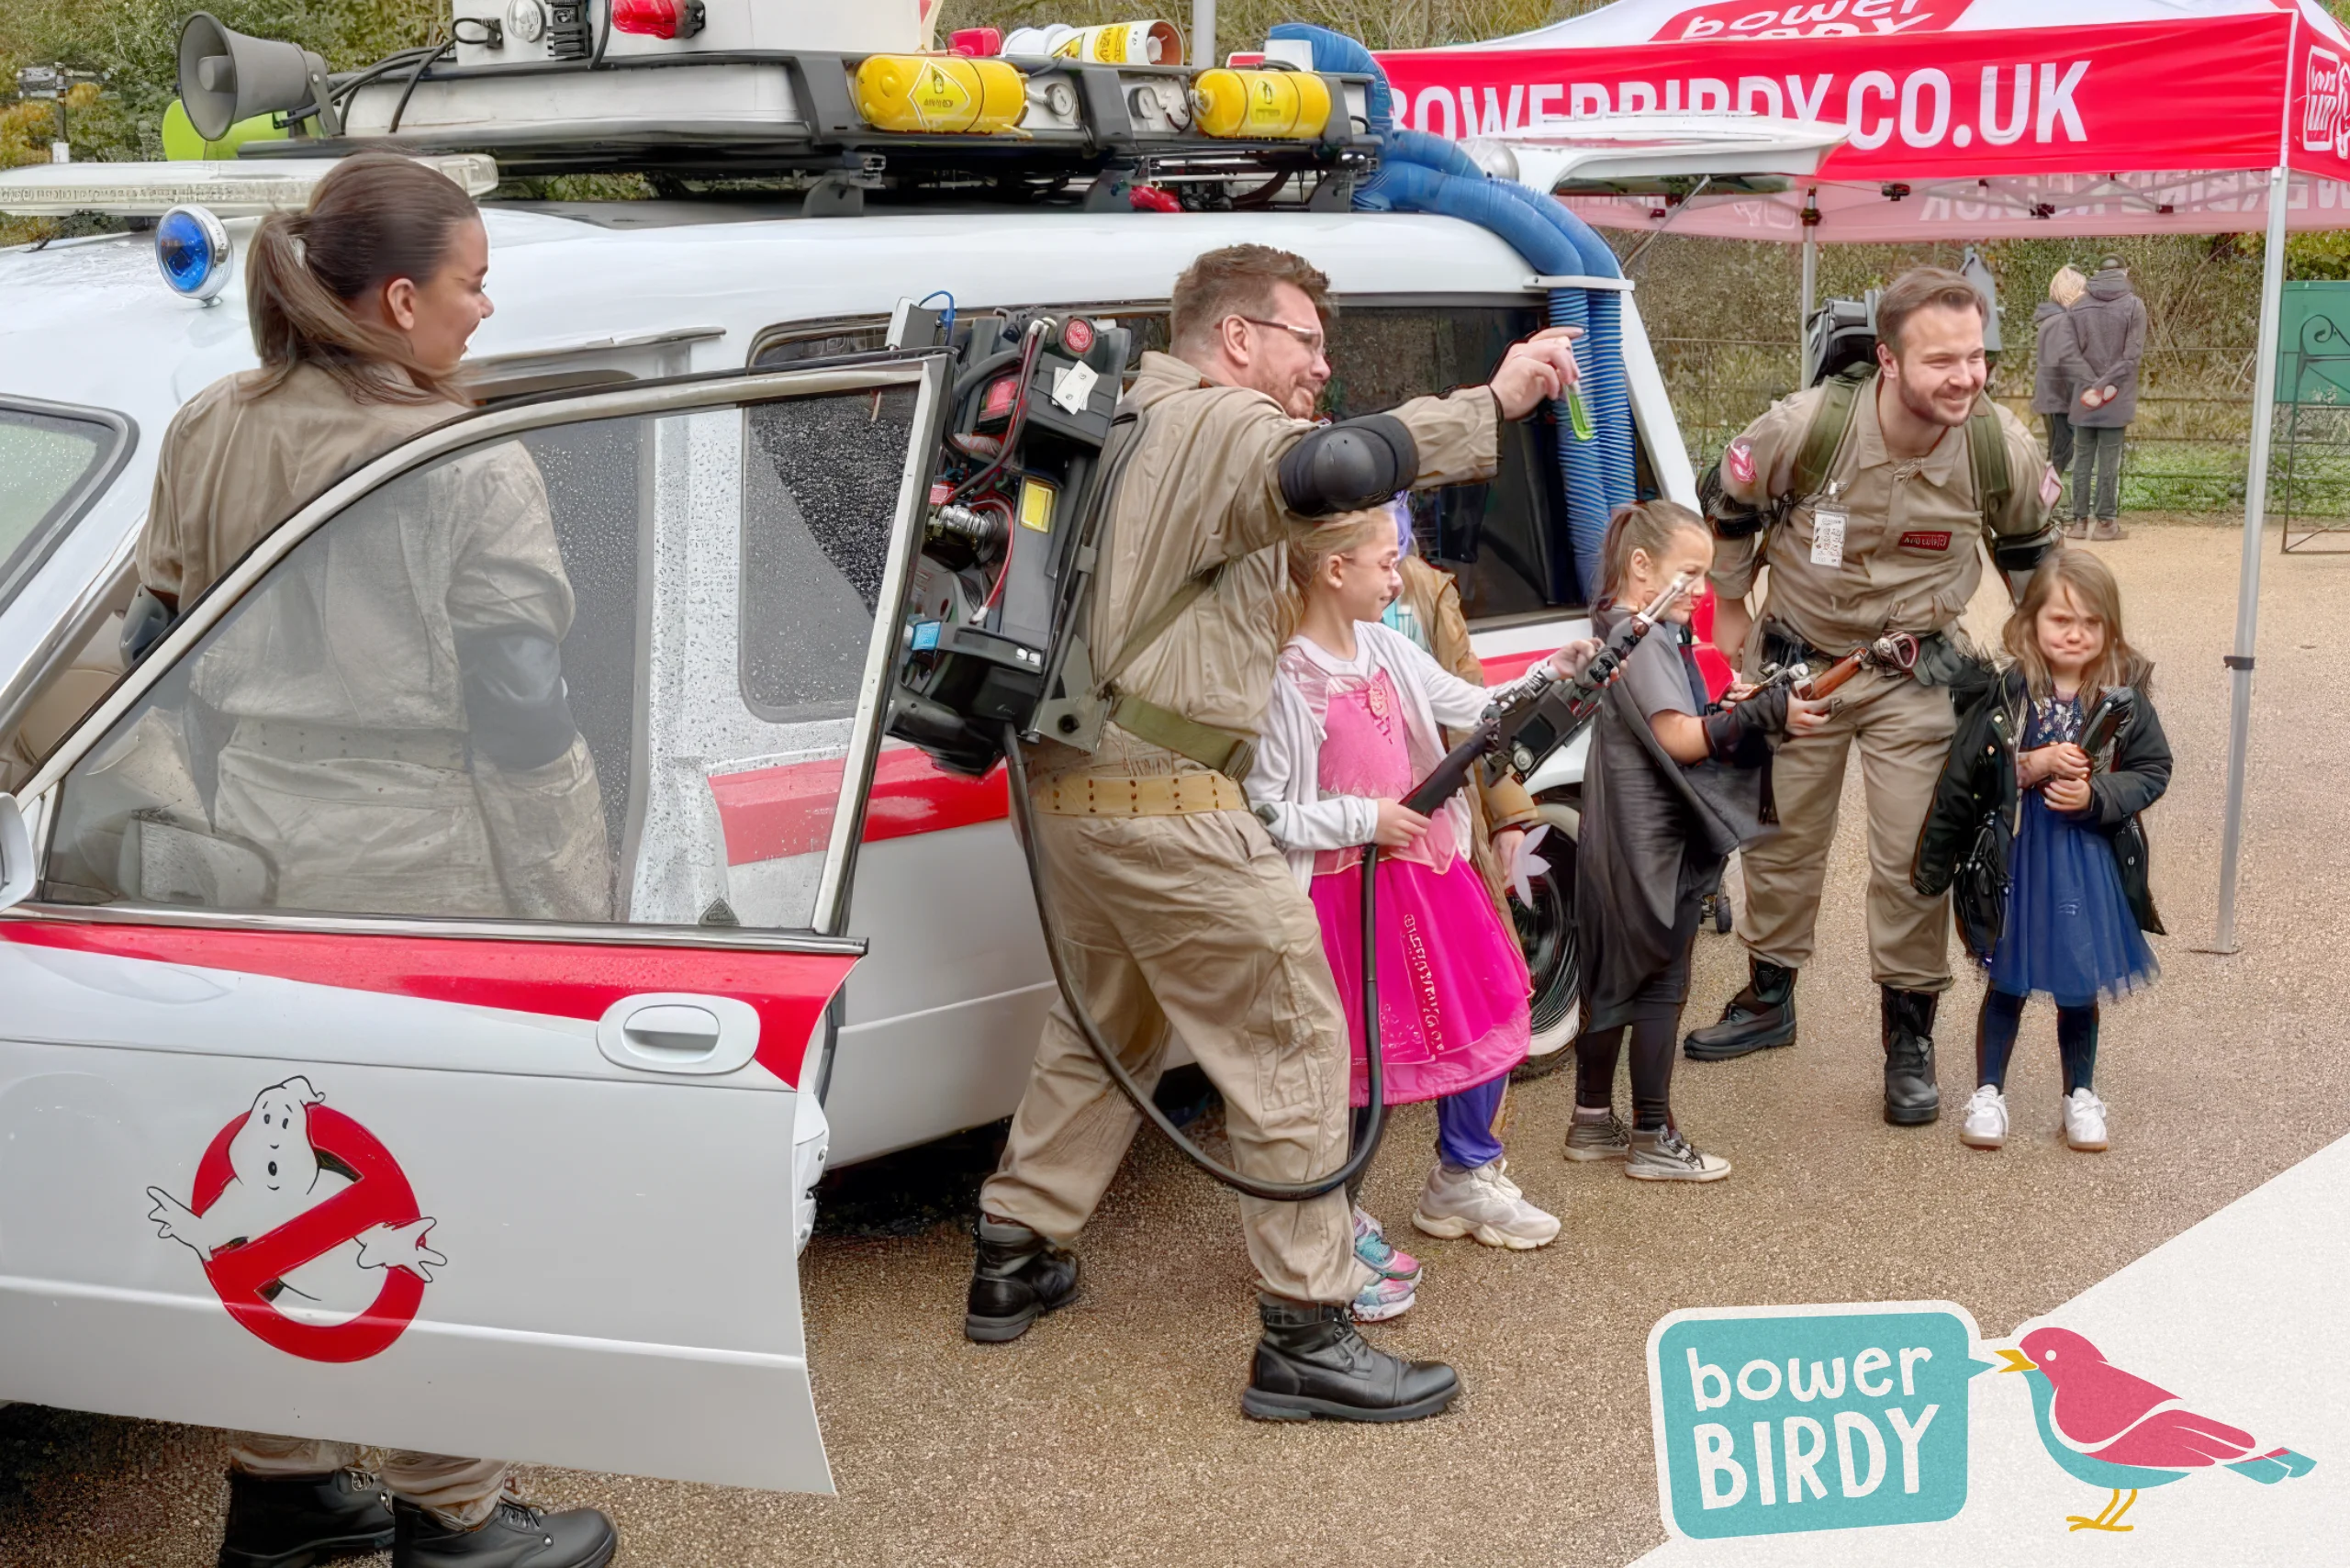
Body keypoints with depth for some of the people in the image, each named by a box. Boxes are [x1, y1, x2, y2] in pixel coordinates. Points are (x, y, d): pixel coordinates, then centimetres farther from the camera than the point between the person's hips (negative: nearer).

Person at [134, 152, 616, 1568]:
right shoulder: (468, 472, -17)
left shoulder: (207, 439, 4)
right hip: (415, 883, -7)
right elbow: (517, 716, -16)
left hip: (254, 868, 7)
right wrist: (565, 913, -10)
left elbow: (162, 636, 12)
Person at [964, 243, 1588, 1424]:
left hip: (1074, 783, 10)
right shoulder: (1219, 426, -12)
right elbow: (1330, 469, -33)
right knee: (1292, 1047, -2)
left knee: (1106, 1030, 25)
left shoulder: (1136, 422, 17)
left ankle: (1013, 1258, 33)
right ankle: (1306, 1337, 1)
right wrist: (1490, 406, -28)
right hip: (1166, 805, -10)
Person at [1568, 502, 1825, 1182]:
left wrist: (1735, 709, 3)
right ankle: (1653, 1138, 6)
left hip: (1619, 842, 10)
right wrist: (1763, 713, -21)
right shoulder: (1644, 641, -17)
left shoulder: (1636, 634, 14)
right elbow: (1680, 739, -24)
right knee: (1662, 981, -2)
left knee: (1613, 973, 15)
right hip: (1654, 845, -10)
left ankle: (1593, 1119, 24)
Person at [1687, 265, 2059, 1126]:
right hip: (1798, 659, 0)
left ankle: (1909, 1037, 16)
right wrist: (1730, 611, 5)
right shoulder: (1805, 427, -25)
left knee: (1912, 860, -2)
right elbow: (1729, 506, -4)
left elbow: (2029, 547, 4)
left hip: (1915, 675, 0)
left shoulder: (2003, 450, -19)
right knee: (1781, 839, 15)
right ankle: (1768, 1000, 36)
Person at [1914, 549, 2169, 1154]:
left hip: (2092, 862, 1)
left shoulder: (2126, 697, -7)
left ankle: (2080, 1094, 32)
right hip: (2016, 856, -1)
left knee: (2079, 986, 14)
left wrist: (2094, 797, -18)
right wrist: (2030, 767, -23)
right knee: (2007, 982, 11)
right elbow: (1965, 773, -11)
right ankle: (1988, 1092, 25)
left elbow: (2153, 771, -4)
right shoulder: (2007, 694, -10)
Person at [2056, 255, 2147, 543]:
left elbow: (2070, 354, -3)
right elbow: (2132, 355, -12)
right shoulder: (2134, 306, -3)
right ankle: (2106, 521, 1)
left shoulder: (2079, 307, 5)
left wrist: (2092, 385, -8)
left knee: (2082, 458, 8)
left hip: (2084, 400, 3)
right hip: (2117, 400, -2)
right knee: (2109, 460, 0)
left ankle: (2079, 519, 10)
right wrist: (2106, 386, -12)